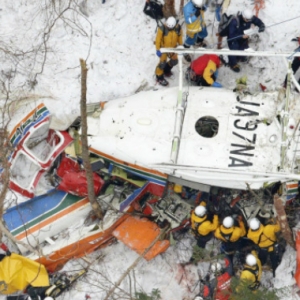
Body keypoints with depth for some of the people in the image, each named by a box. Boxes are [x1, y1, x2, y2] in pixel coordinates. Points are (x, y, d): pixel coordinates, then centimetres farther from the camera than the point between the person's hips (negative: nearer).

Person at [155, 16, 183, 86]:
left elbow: (180, 38, -2)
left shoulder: (178, 28, -18)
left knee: (174, 61, 18)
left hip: (173, 48, 5)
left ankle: (166, 70, 47)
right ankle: (159, 77, 20)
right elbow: (158, 39, -20)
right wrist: (158, 50, -21)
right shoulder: (162, 29, -29)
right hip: (163, 48, -5)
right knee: (162, 62, -2)